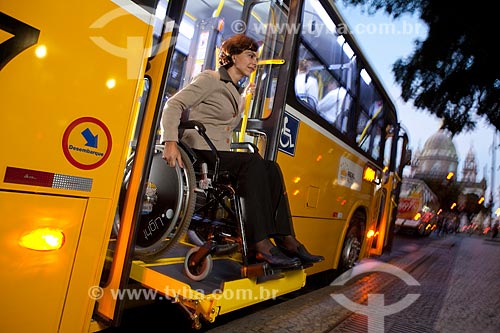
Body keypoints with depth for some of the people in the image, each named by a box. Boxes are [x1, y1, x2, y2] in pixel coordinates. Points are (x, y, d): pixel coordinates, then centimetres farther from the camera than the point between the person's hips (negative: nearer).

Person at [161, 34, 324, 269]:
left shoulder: (236, 93, 25)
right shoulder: (210, 79, 1)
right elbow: (174, 105, -9)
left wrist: (243, 99, 20)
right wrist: (171, 141, -24)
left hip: (219, 154, 7)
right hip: (198, 152, -7)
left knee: (271, 168, -13)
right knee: (253, 161, -29)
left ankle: (285, 239, -17)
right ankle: (260, 243, -31)